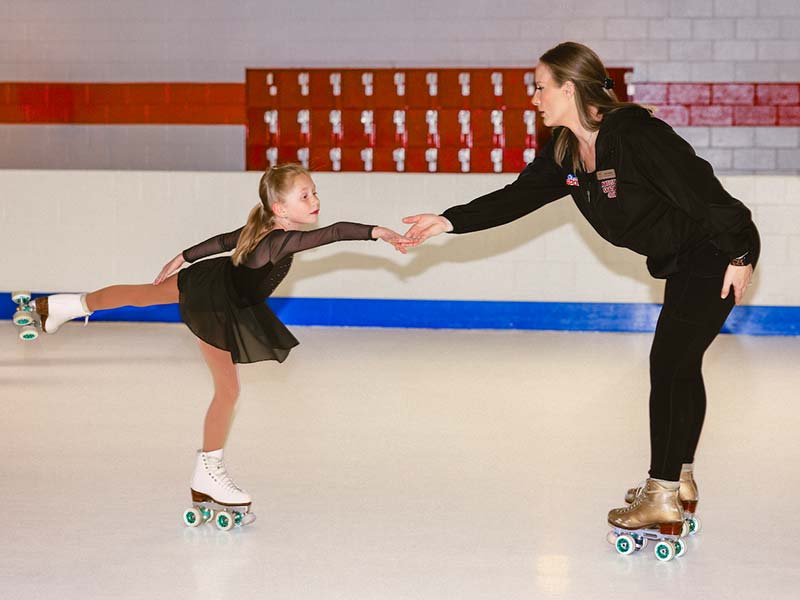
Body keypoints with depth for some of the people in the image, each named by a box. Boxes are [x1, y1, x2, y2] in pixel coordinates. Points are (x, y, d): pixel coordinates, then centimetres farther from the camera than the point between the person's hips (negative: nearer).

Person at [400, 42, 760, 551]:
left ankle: (662, 499, -3)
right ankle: (680, 481, 29)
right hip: (682, 259, 9)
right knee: (681, 365, 16)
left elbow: (702, 191, -27)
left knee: (668, 364, -9)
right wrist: (449, 221, 0)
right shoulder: (567, 152, 0)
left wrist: (738, 257, -22)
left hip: (719, 252, -9)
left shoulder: (634, 135, -28)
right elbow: (518, 197, 6)